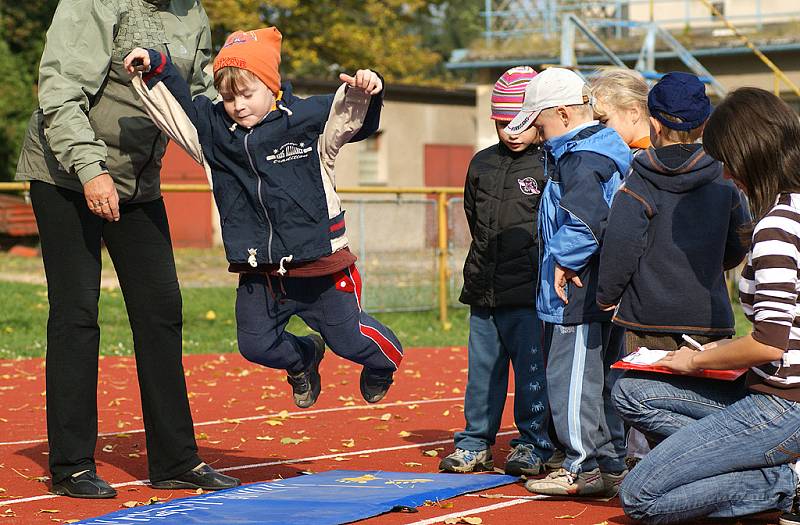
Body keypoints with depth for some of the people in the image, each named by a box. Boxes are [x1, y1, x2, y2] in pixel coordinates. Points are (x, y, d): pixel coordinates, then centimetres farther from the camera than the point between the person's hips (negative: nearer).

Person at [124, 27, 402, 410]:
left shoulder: (308, 117, -8)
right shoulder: (213, 128, 1)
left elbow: (359, 119, -12)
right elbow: (176, 102, 6)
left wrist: (367, 92, -32)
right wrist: (155, 67, -9)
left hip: (319, 265, -4)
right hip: (258, 272, 4)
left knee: (349, 339, 6)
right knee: (256, 346, 7)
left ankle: (384, 360, 41)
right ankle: (303, 358, 40)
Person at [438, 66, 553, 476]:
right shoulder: (482, 165, 13)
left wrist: (531, 257, -6)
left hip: (530, 292, -5)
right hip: (483, 291, 6)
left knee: (532, 369, -2)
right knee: (482, 370, 10)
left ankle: (534, 446, 10)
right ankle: (475, 446, 19)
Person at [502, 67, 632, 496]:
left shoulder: (580, 161, -17)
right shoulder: (605, 149, 16)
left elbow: (588, 220, -30)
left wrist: (566, 262, -17)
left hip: (579, 295, -11)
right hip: (603, 295, 11)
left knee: (572, 379, -4)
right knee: (601, 377, 15)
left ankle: (585, 468, 2)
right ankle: (611, 464, 22)